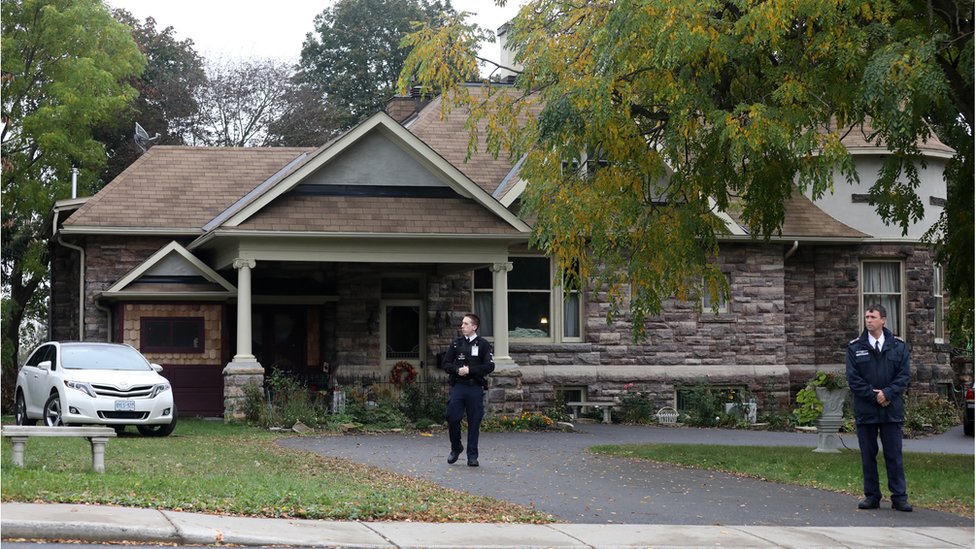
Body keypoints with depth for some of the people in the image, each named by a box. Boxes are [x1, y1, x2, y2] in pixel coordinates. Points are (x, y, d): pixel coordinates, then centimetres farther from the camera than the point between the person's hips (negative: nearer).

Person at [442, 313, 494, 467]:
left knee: (474, 422, 0)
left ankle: (472, 456, 7)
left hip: (475, 388, -2)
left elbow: (489, 366, -6)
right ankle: (456, 448, 17)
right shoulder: (456, 343, 12)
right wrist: (457, 370, -9)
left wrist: (470, 370, -13)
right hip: (458, 386, 2)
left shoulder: (483, 344, 2)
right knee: (452, 418, -6)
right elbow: (445, 364, 10)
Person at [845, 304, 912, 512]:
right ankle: (872, 496, 12)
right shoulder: (855, 348, 3)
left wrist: (887, 393, -15)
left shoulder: (898, 346, 5)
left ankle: (899, 497, 4)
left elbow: (903, 375, 0)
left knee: (894, 455, 1)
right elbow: (853, 378, -3)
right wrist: (874, 396, -13)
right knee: (868, 455, 5)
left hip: (891, 410, 0)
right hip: (865, 411, 0)